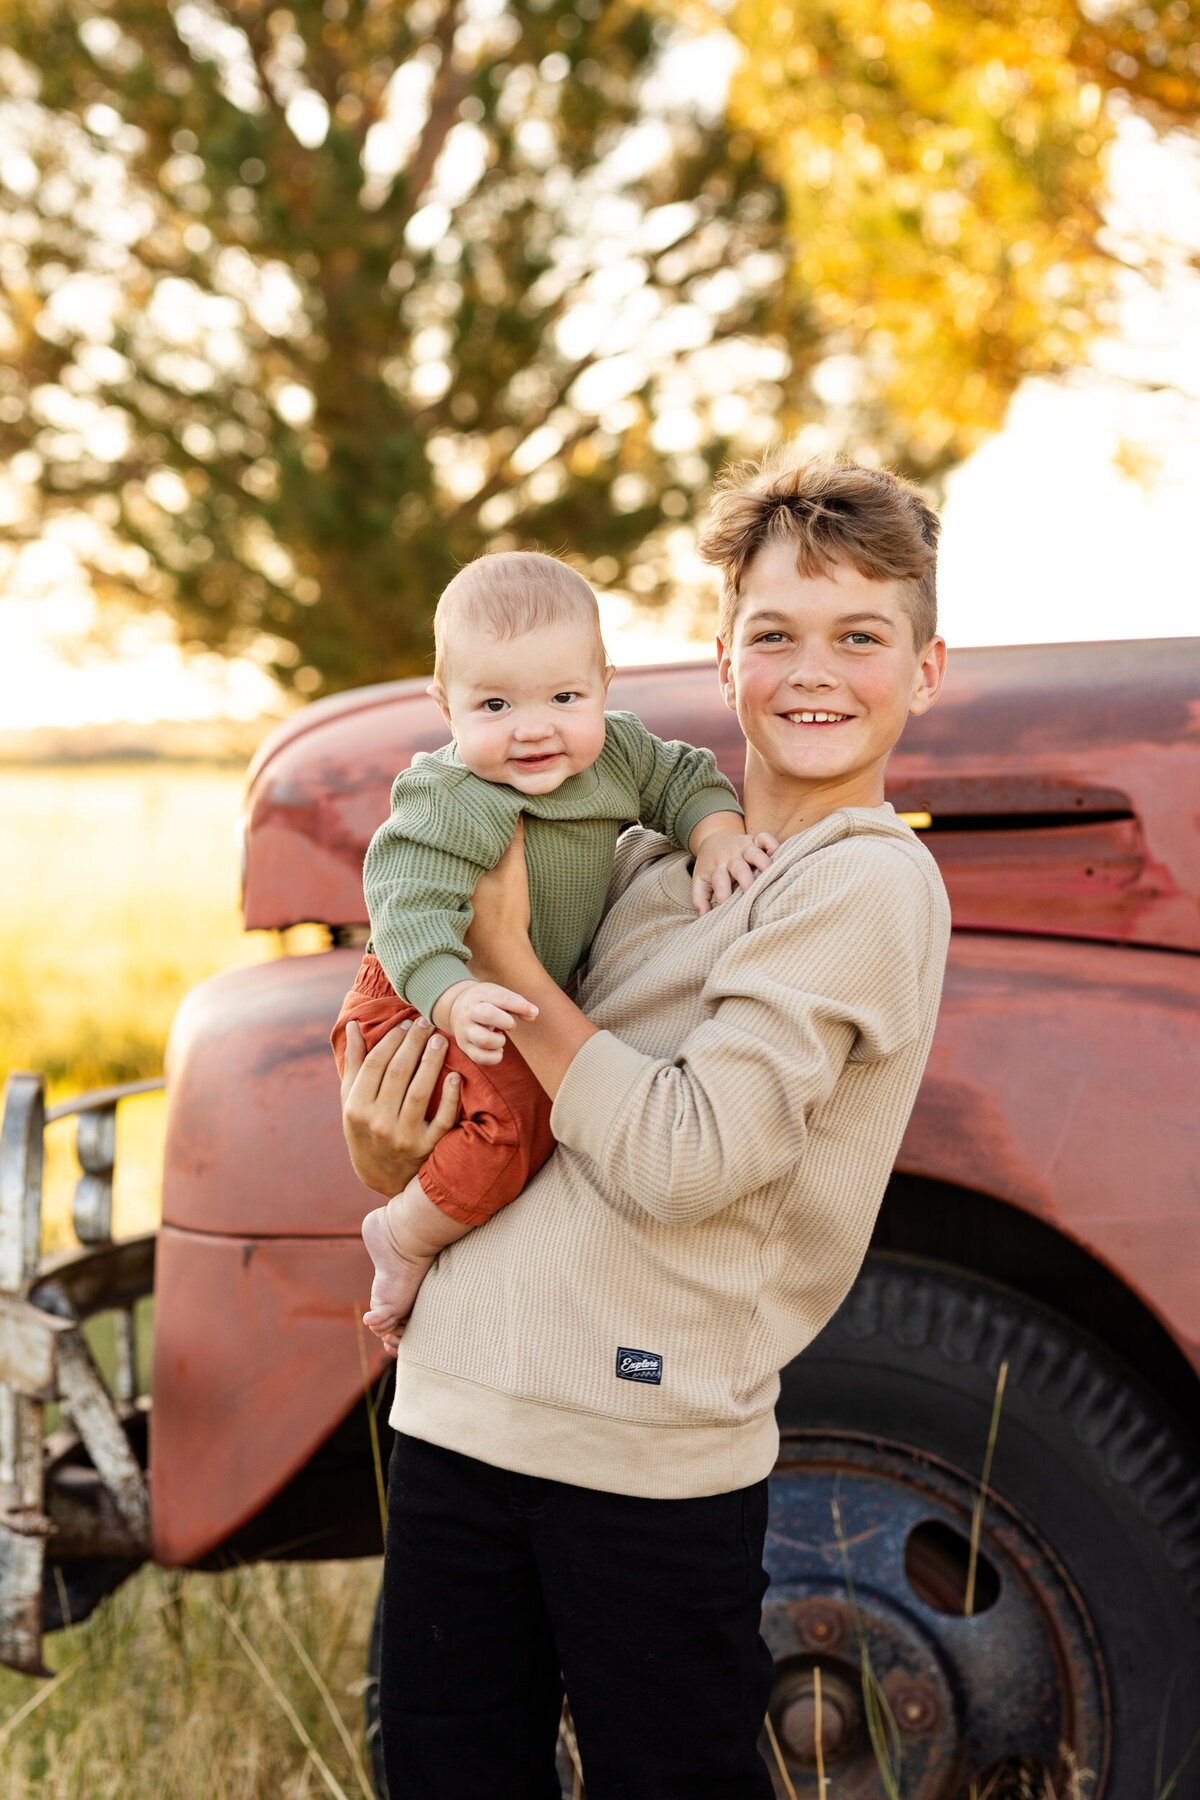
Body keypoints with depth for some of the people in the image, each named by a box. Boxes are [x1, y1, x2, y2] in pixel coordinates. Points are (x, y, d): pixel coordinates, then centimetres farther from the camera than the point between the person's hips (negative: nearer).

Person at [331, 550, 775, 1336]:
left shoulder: (614, 751, -4)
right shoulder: (452, 804, -27)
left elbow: (685, 777, 11)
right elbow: (411, 913, -34)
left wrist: (717, 837, -10)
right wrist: (456, 1001, -50)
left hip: (537, 1006, 8)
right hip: (424, 1016, -8)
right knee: (506, 1128, -28)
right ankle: (404, 1240, -5)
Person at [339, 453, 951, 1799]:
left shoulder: (870, 884, -8)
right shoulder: (645, 856, 13)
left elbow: (686, 1161, -18)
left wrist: (504, 963, -9)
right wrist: (388, 1155, -1)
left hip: (650, 1454, -6)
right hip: (454, 1411, 6)